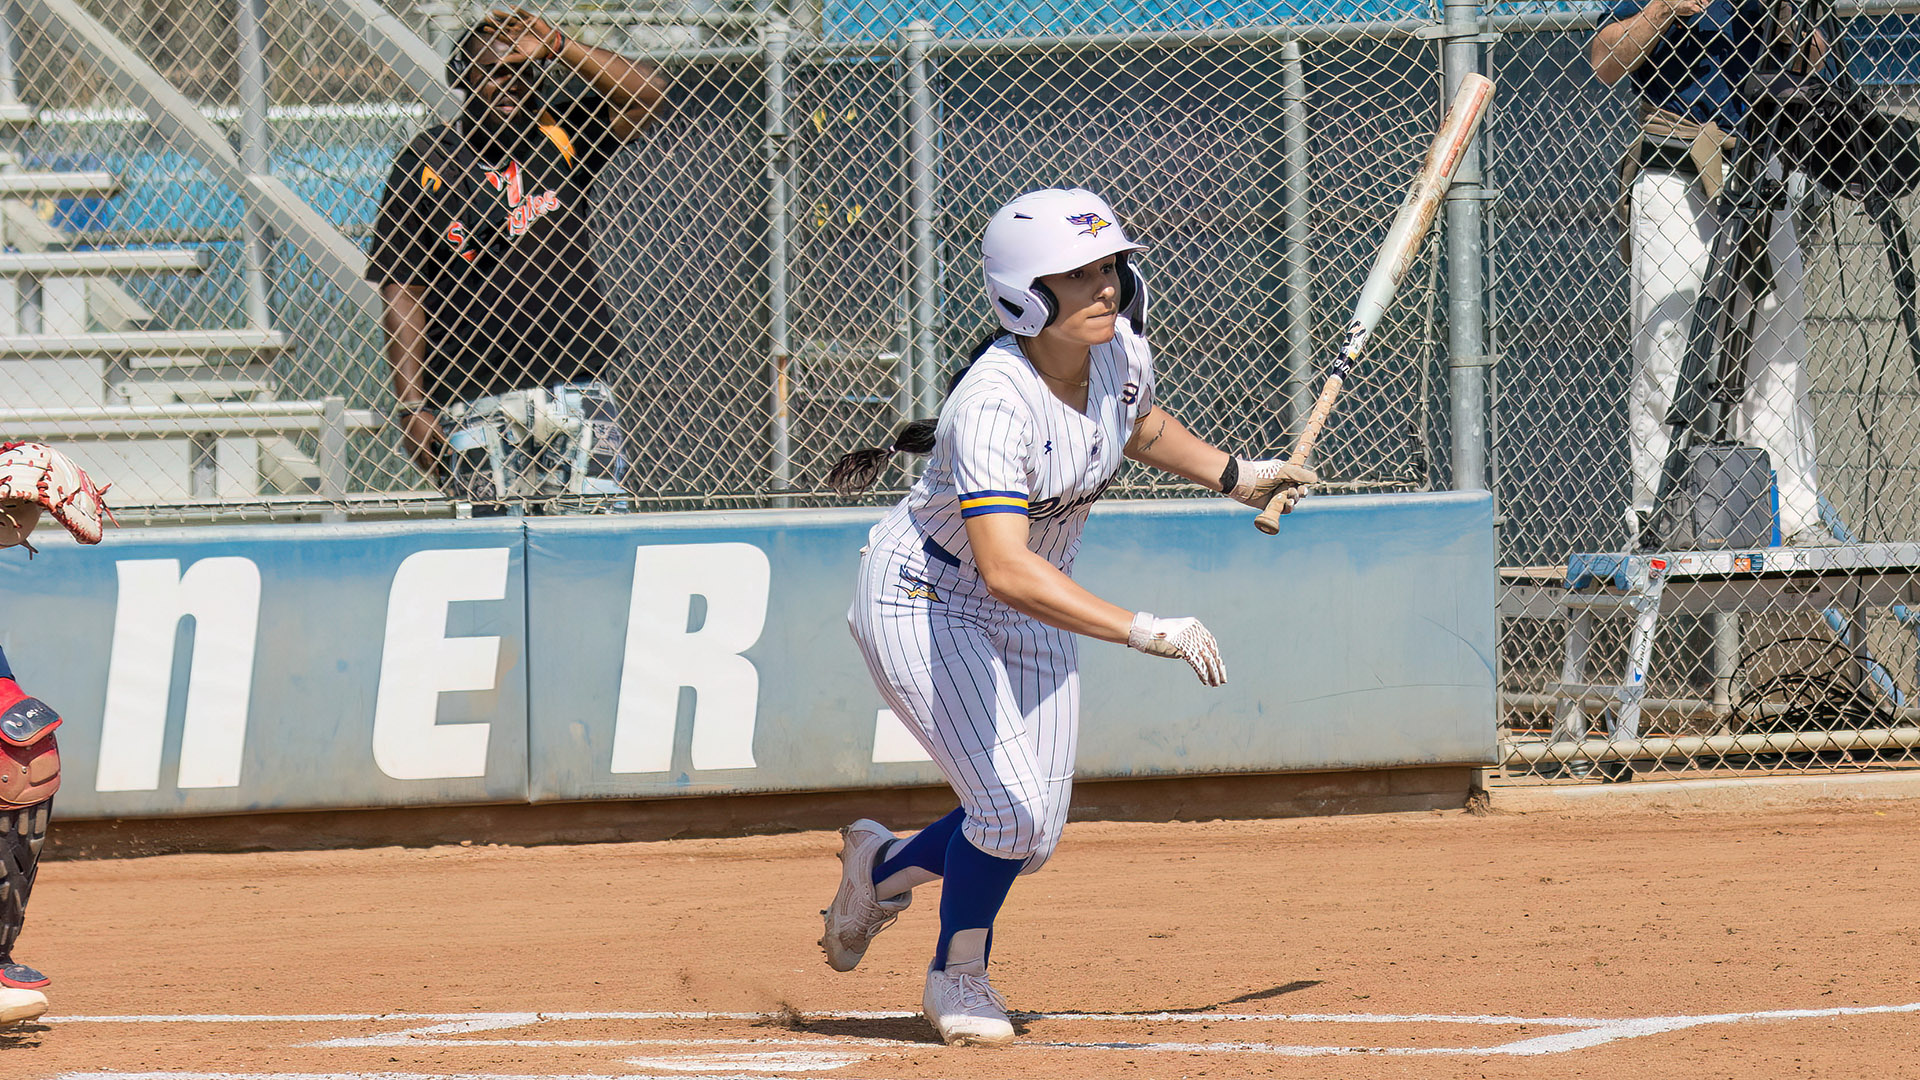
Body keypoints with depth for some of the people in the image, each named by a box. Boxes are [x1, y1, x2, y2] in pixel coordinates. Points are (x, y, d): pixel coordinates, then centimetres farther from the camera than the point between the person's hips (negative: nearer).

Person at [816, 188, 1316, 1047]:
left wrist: (1237, 477, 2)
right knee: (1014, 808, -15)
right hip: (924, 600, -7)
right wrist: (1146, 631, -52)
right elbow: (1006, 568, -47)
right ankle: (958, 975, 12)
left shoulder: (1119, 350, -13)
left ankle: (883, 866, 35)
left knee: (1033, 837, 5)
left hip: (1034, 614, 7)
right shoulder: (996, 406, -36)